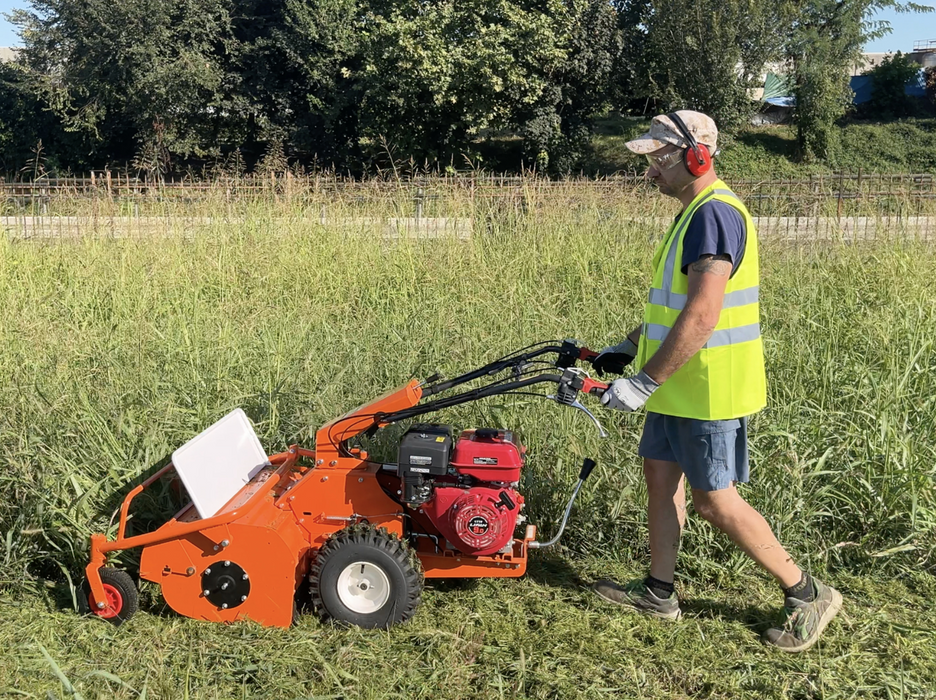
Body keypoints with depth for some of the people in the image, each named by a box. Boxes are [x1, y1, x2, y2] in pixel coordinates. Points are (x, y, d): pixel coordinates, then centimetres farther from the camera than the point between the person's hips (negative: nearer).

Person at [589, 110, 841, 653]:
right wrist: (629, 347, 18)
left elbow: (701, 316, -29)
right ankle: (659, 592, 26)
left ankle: (808, 595, 14)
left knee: (715, 499, -1)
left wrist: (645, 382, -27)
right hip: (680, 385, 10)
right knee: (662, 475, 14)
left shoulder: (715, 214, -21)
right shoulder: (697, 212, 13)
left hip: (708, 387, -10)